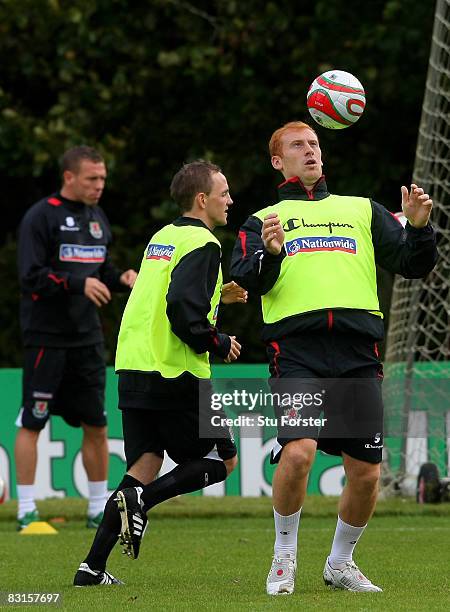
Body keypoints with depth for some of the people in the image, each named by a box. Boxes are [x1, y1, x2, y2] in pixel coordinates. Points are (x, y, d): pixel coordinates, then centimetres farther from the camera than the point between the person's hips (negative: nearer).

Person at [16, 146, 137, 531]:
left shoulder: (97, 218, 14)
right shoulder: (40, 217, -9)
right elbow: (31, 277, -15)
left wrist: (120, 278, 2)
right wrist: (78, 283, -24)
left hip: (87, 337, 7)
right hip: (46, 337, -7)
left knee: (96, 425, 8)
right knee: (32, 423, -3)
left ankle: (99, 508, 17)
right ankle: (27, 510, 1)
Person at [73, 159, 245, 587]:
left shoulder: (163, 237, 18)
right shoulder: (201, 243, -10)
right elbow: (183, 310, -21)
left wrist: (217, 296, 27)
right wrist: (219, 344, -7)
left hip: (133, 371, 8)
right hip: (175, 375, -8)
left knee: (145, 465, 10)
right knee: (222, 459, 5)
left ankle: (93, 567, 1)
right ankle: (142, 498, -14)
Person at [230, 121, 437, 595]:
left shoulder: (362, 210, 23)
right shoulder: (262, 221, 19)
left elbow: (412, 266, 16)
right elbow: (247, 282, 3)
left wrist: (418, 227, -4)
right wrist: (269, 254, -17)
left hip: (358, 354, 3)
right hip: (296, 349, -3)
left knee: (365, 473, 0)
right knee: (298, 451, -23)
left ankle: (340, 564, 23)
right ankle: (284, 556, -1)